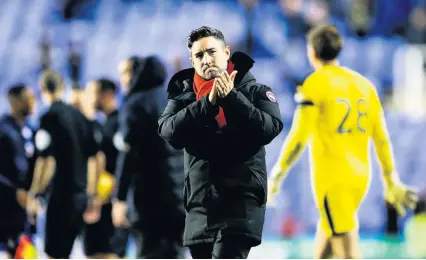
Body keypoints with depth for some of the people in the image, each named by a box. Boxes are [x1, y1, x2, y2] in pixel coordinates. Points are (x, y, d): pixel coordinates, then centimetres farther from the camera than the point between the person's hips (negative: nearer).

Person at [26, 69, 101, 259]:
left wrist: (34, 194, -9)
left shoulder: (49, 117, -11)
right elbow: (93, 158, 16)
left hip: (61, 195, -7)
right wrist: (92, 196, 23)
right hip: (80, 194, 7)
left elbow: (47, 160, -17)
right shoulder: (79, 117, 11)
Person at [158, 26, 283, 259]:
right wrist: (208, 103, -17)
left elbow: (270, 128, -14)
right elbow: (168, 131, -8)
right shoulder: (184, 95, 9)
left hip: (241, 199, -4)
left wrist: (231, 98, -18)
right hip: (199, 202, 4)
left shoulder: (254, 91, 3)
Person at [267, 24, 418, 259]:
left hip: (331, 179, -7)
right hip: (359, 177, 7)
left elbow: (299, 136, -15)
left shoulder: (314, 85, -9)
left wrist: (276, 175, -8)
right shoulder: (363, 84, 9)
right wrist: (392, 182, 16)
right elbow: (381, 138, 10)